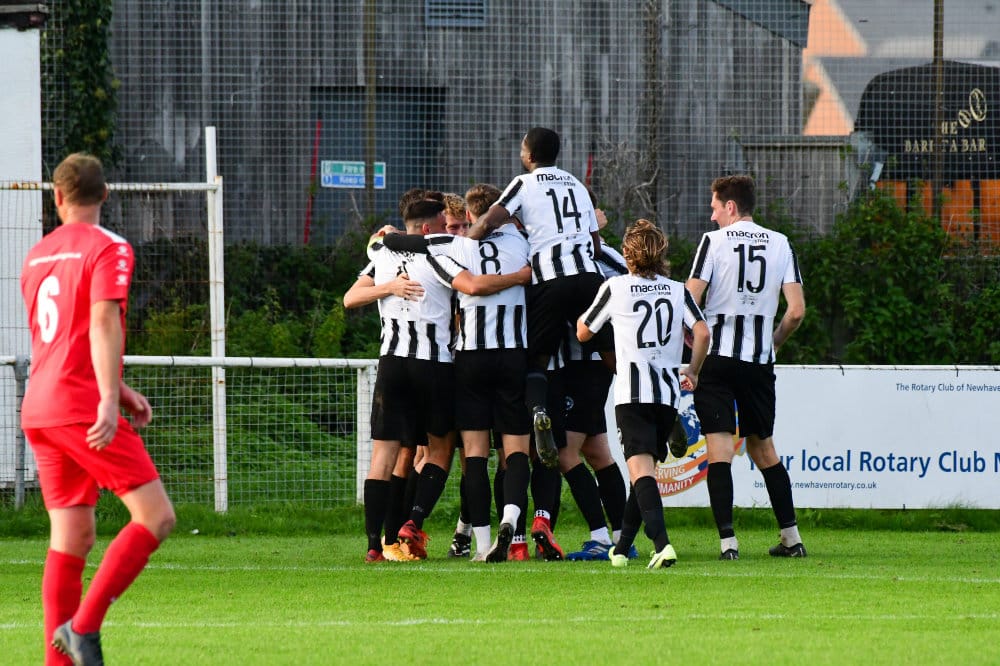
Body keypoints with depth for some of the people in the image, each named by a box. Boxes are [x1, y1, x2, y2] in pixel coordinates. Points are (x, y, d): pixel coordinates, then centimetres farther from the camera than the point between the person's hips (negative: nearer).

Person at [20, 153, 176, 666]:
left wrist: (118, 390, 28)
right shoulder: (109, 249, -5)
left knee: (72, 538, 8)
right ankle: (83, 625, -18)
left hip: (38, 411, 8)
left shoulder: (36, 256, 18)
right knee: (155, 517, -8)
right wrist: (109, 398, -24)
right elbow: (103, 325, -17)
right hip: (82, 407, -8)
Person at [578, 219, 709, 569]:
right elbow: (702, 332, -1)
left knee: (641, 468, -14)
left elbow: (583, 333, 12)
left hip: (632, 393, -4)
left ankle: (661, 542, -35)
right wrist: (693, 371, 15)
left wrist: (582, 315, 34)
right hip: (669, 394, 4)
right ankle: (622, 547, 21)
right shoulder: (677, 290, 11)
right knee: (645, 470, 16)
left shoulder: (615, 288, 4)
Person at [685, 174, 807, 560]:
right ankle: (791, 537, 17)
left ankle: (727, 540, -15)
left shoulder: (714, 241, -4)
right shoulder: (780, 244, 6)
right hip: (760, 361, 4)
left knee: (719, 448, -5)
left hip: (717, 356, -4)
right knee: (762, 447, 16)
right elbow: (796, 310, 1)